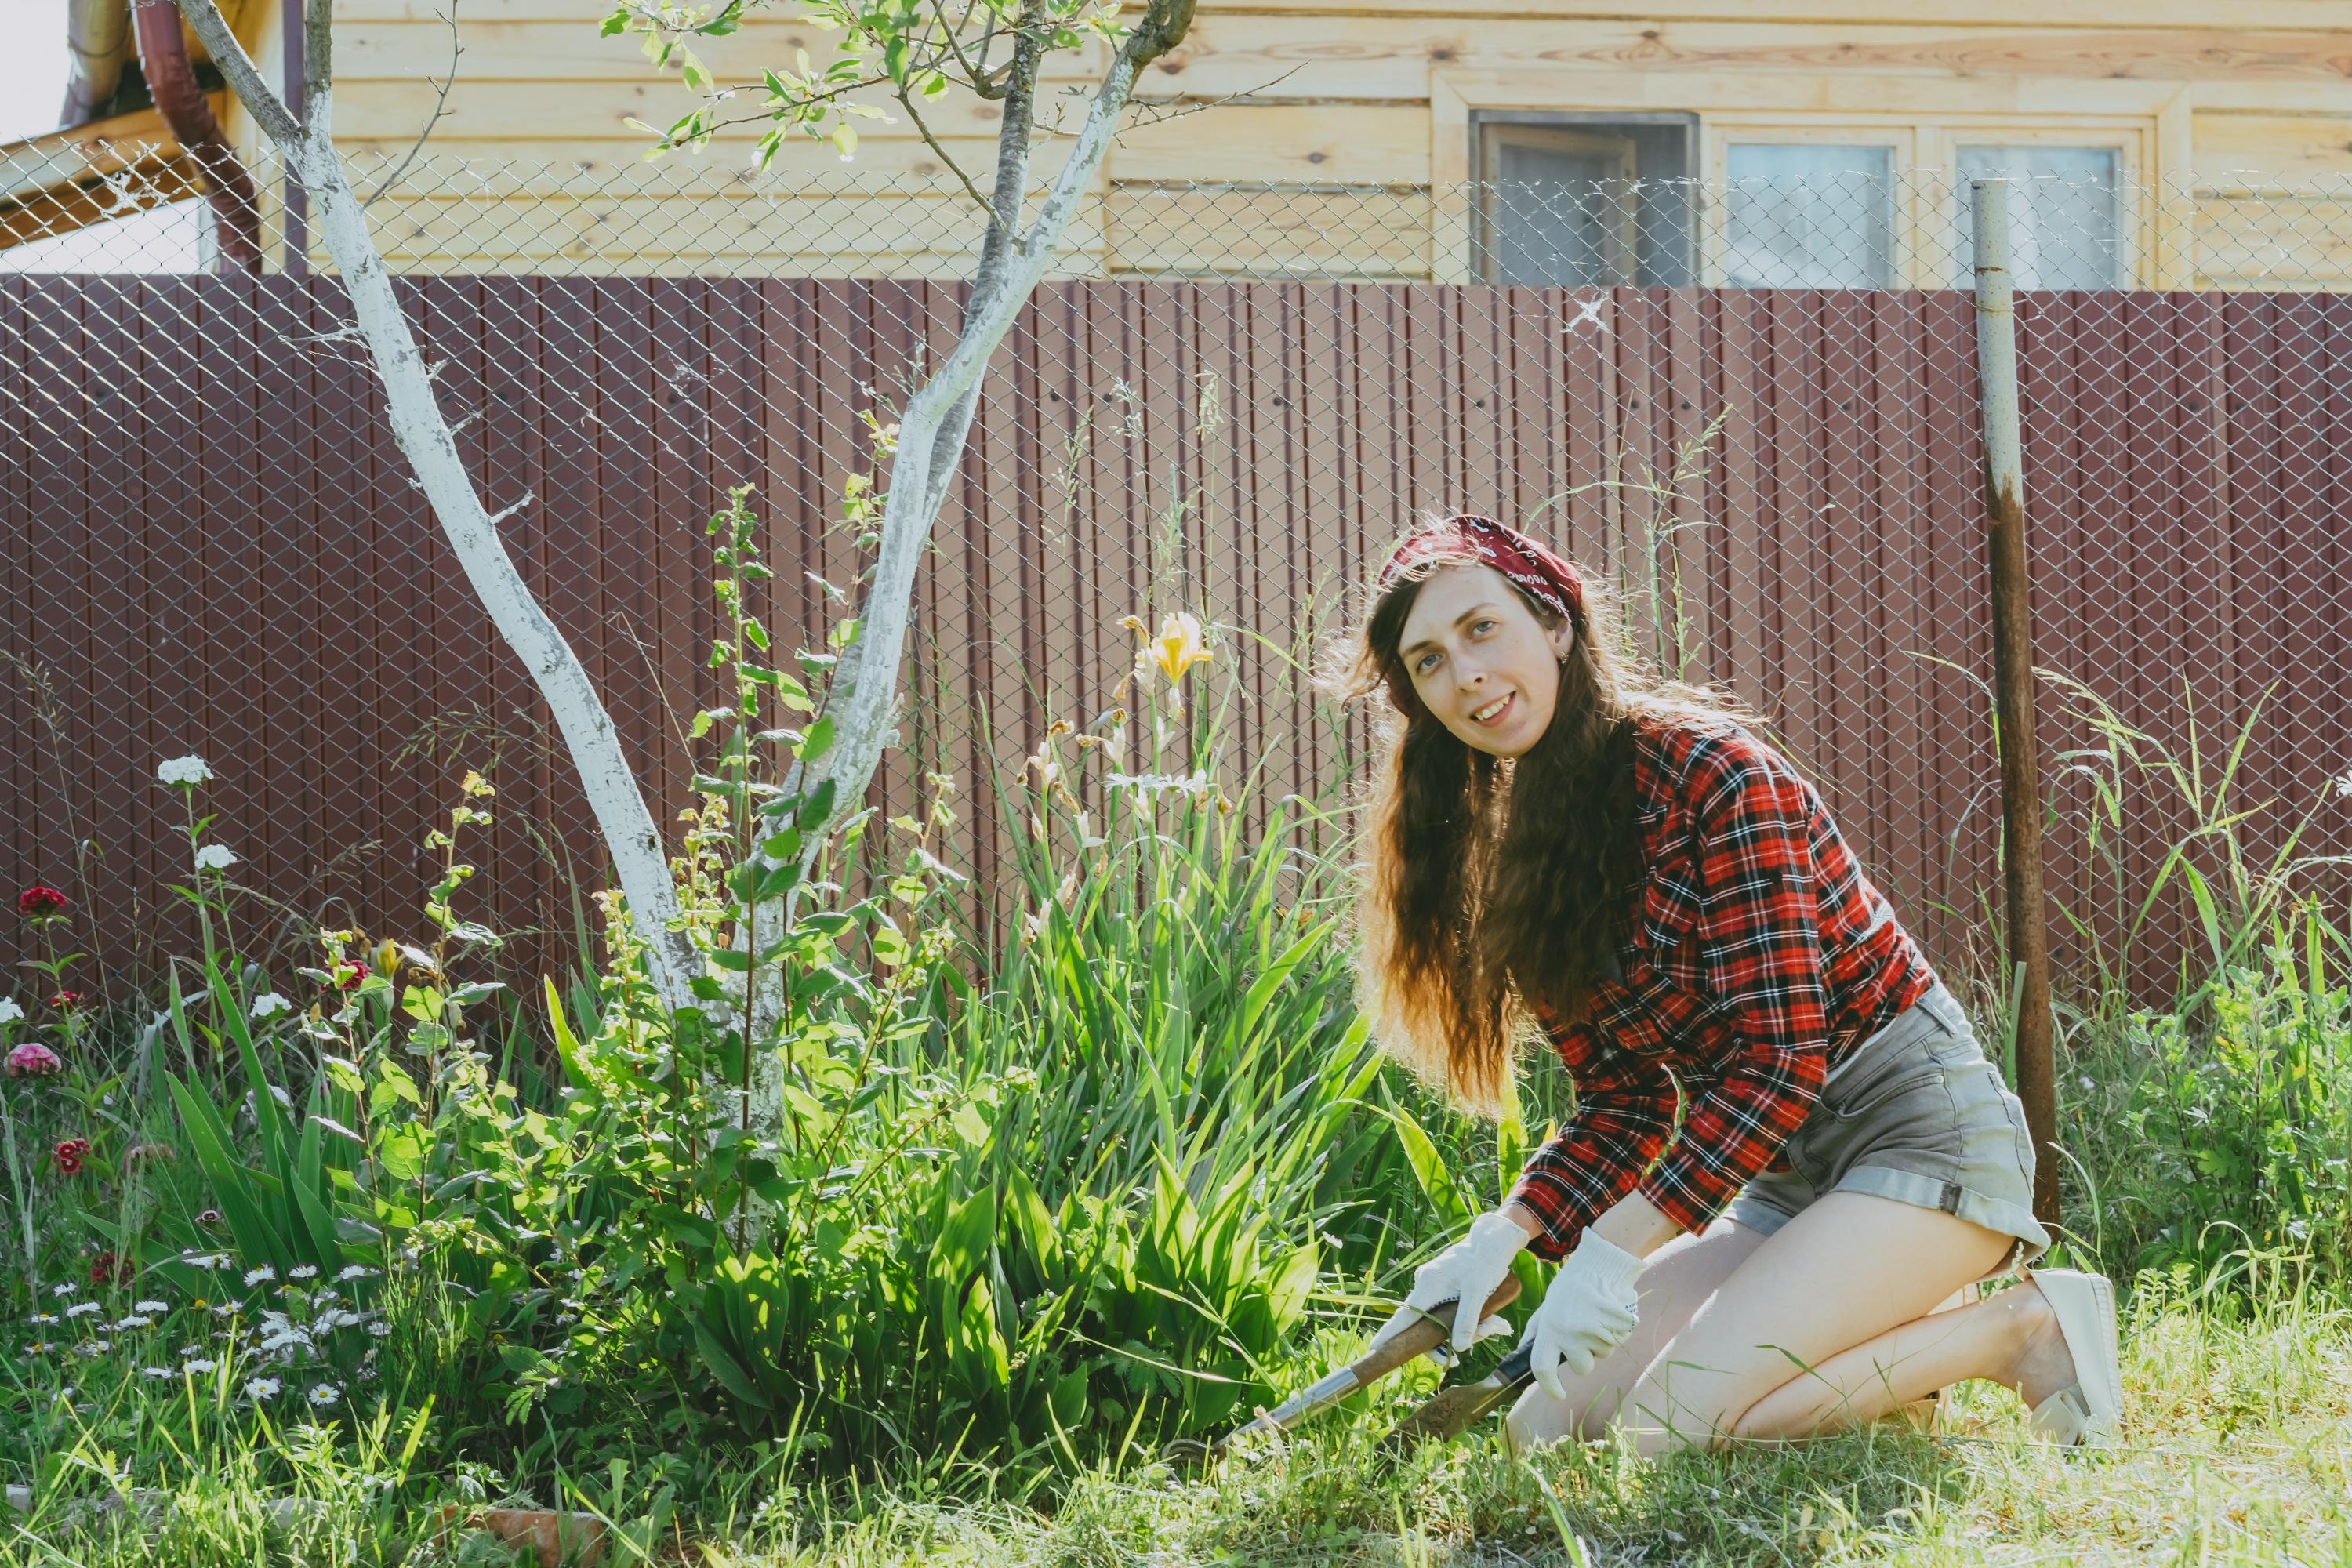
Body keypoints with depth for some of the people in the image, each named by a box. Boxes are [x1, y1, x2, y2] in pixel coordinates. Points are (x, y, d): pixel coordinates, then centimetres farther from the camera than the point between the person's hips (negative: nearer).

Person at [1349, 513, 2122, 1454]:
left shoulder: (1705, 767, -18)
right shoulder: (1504, 871, 7)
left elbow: (1778, 1057, -22)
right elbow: (1624, 1101, 7)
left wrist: (1609, 1252, -24)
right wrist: (1503, 1237, -10)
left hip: (1919, 1128, -8)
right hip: (1781, 1172, 8)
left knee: (1671, 1422, -23)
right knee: (1553, 1417, -4)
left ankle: (2021, 1328, -5)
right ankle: (1901, 1346, 10)